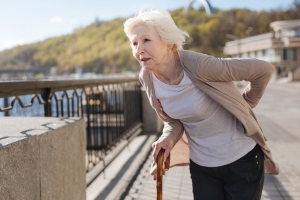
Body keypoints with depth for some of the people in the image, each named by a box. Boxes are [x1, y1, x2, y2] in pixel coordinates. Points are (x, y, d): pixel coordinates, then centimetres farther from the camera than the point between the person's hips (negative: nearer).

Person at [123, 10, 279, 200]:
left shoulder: (198, 66, -28)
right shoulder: (147, 78, -9)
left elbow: (264, 69, -19)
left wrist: (244, 105, -4)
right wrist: (168, 138, -17)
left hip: (242, 159, -4)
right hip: (201, 165, 5)